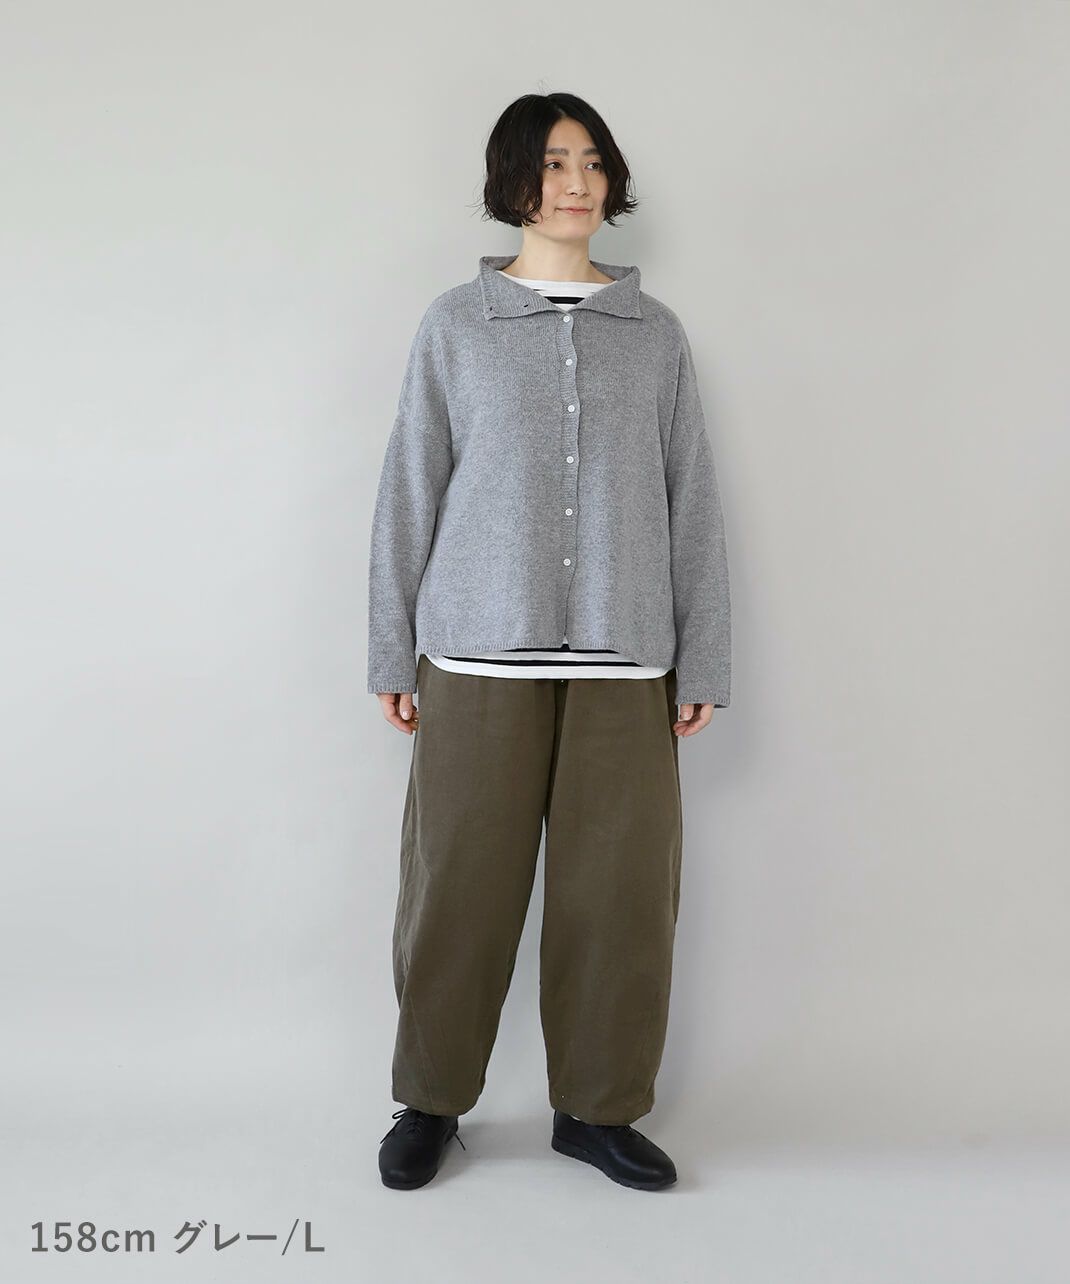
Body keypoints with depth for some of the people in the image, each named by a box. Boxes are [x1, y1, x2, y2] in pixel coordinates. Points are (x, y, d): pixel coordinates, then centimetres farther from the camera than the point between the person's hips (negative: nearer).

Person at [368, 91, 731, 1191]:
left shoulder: (654, 334, 10)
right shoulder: (455, 326, 6)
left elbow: (692, 504, 9)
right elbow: (410, 494, 5)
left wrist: (703, 658, 4)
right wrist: (392, 655, 2)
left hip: (624, 660, 2)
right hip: (480, 654, -1)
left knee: (620, 885, 4)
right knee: (461, 882, 4)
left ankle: (596, 1108, 22)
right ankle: (431, 1099, 23)